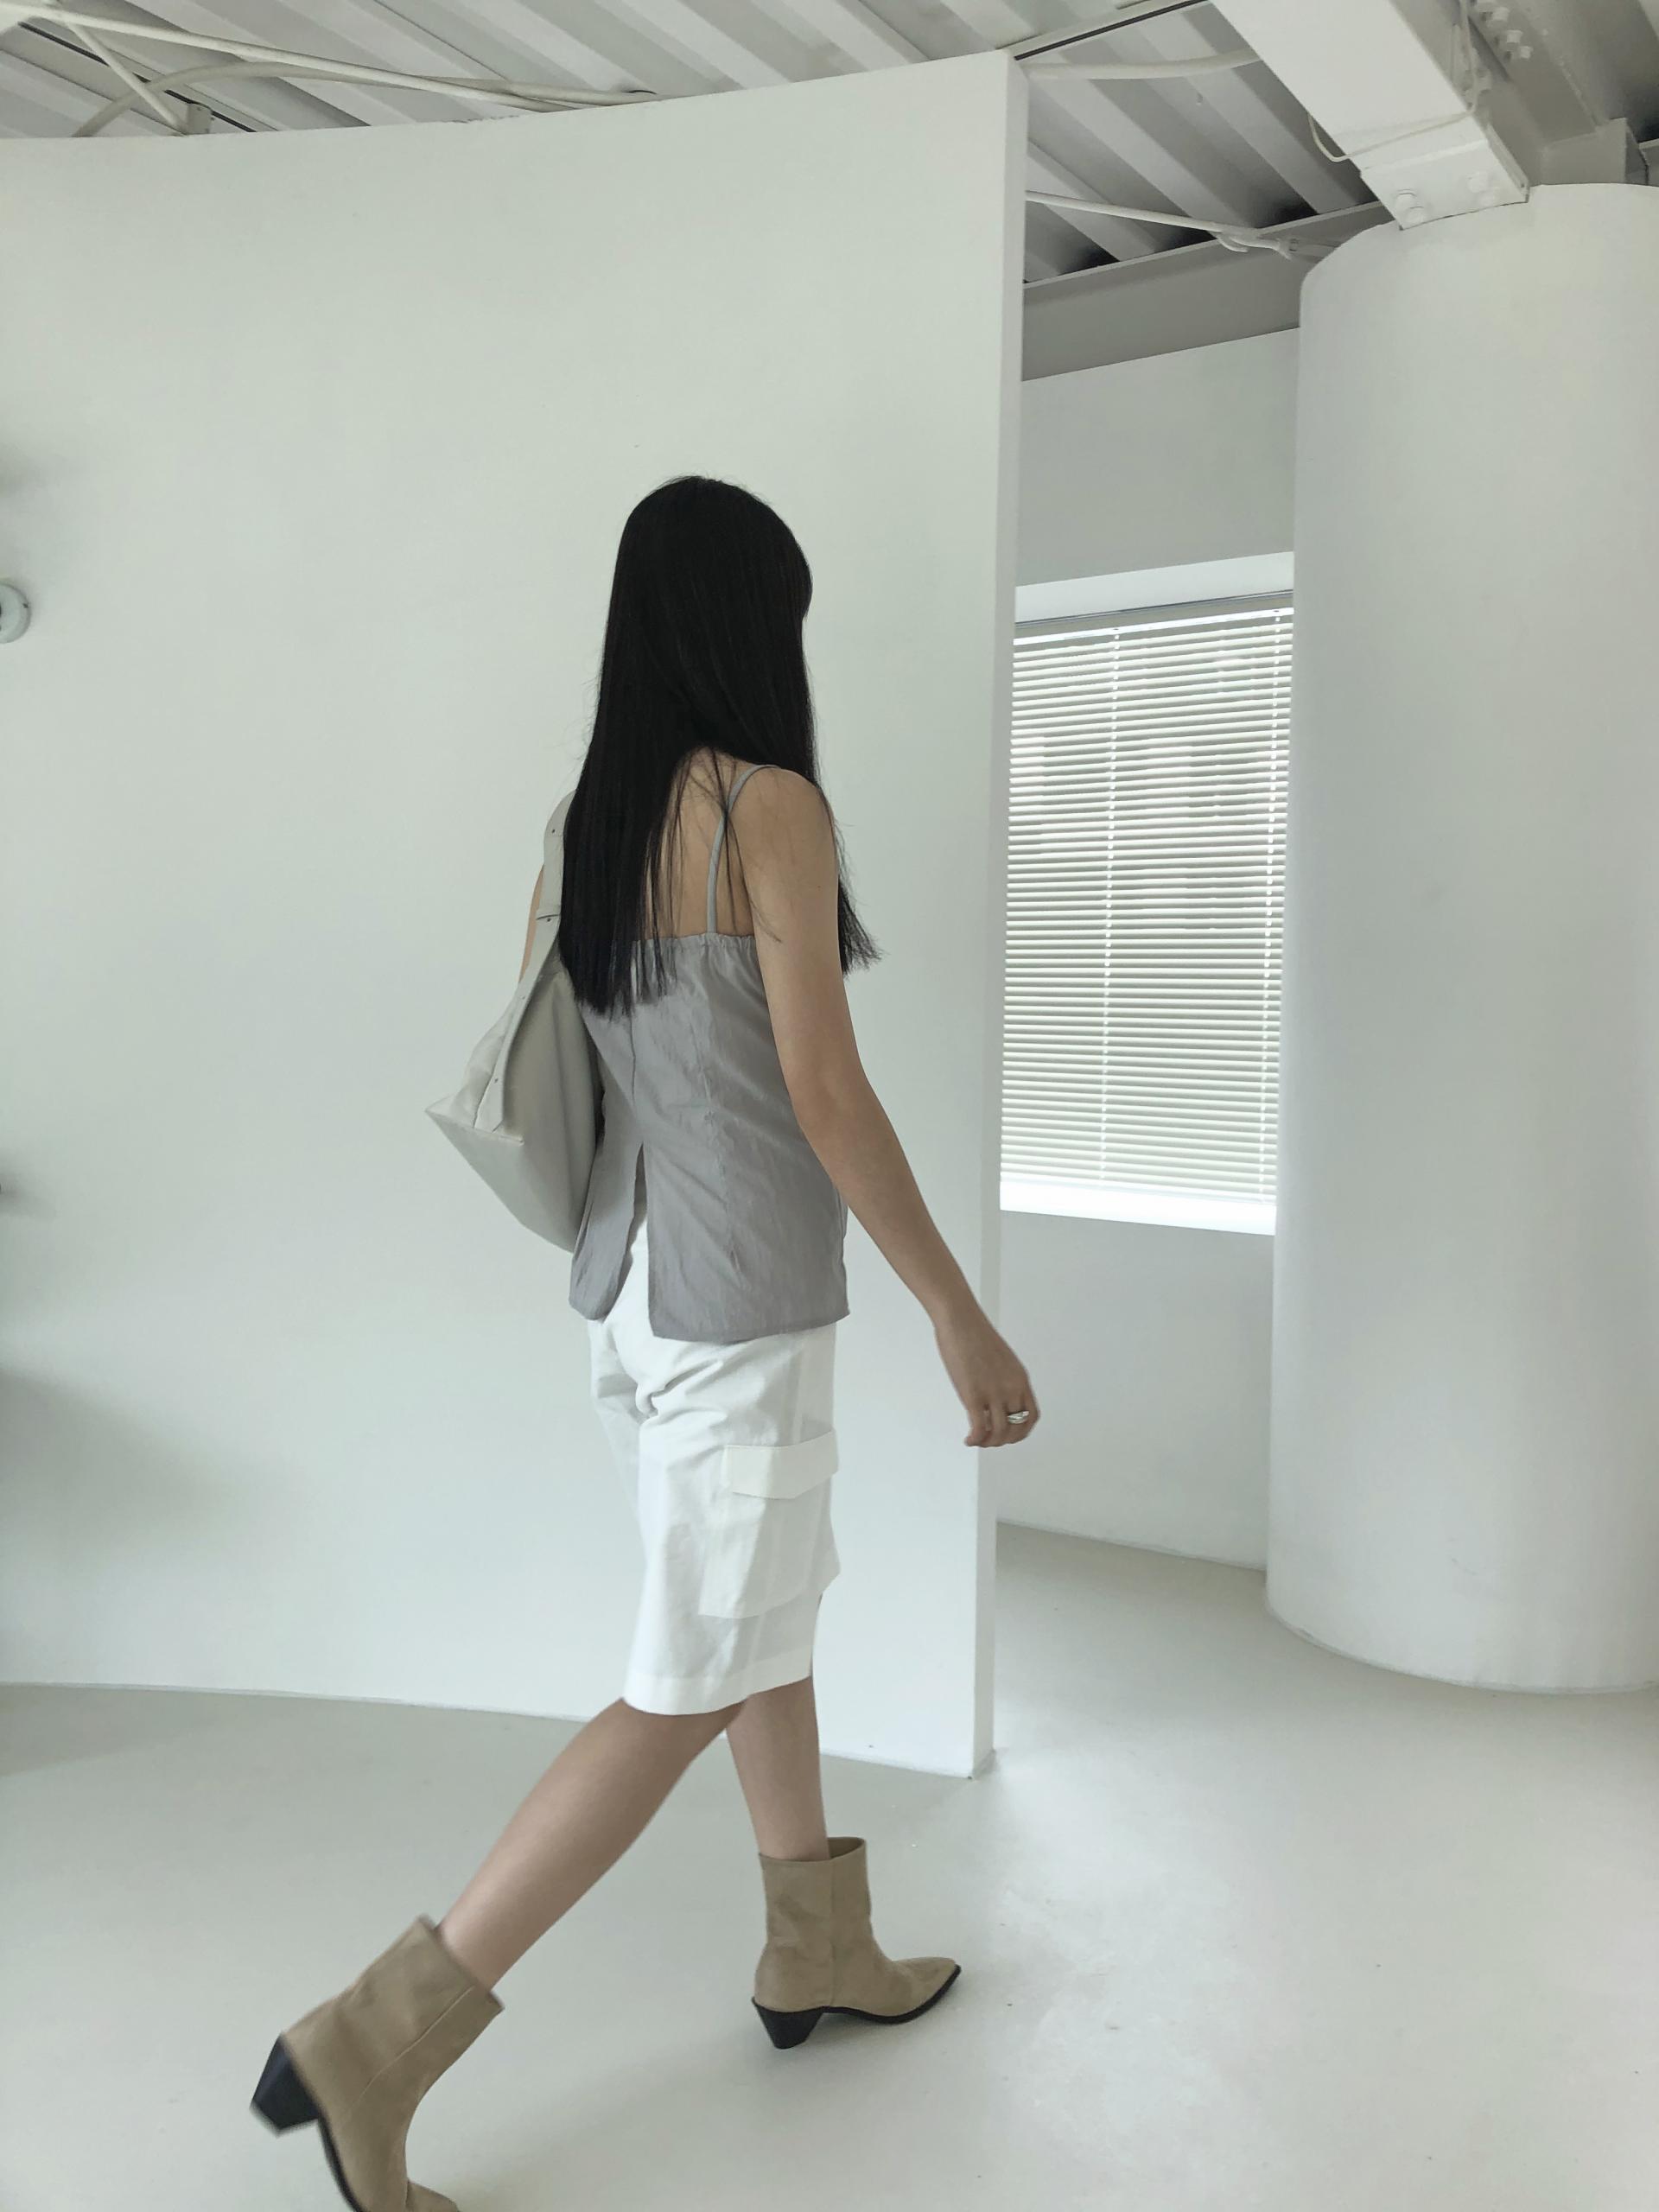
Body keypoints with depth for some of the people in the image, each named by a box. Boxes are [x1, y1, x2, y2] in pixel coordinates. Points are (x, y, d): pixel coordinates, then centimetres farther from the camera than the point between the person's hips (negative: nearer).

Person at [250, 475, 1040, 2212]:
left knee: (767, 1617, 21)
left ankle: (817, 1953, 36)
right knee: (691, 1687, 1)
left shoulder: (589, 819, 7)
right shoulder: (772, 806, -15)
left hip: (635, 1281, 8)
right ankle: (381, 2040, 5)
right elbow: (825, 1092, -18)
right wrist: (963, 1320, -11)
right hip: (740, 1302, -8)